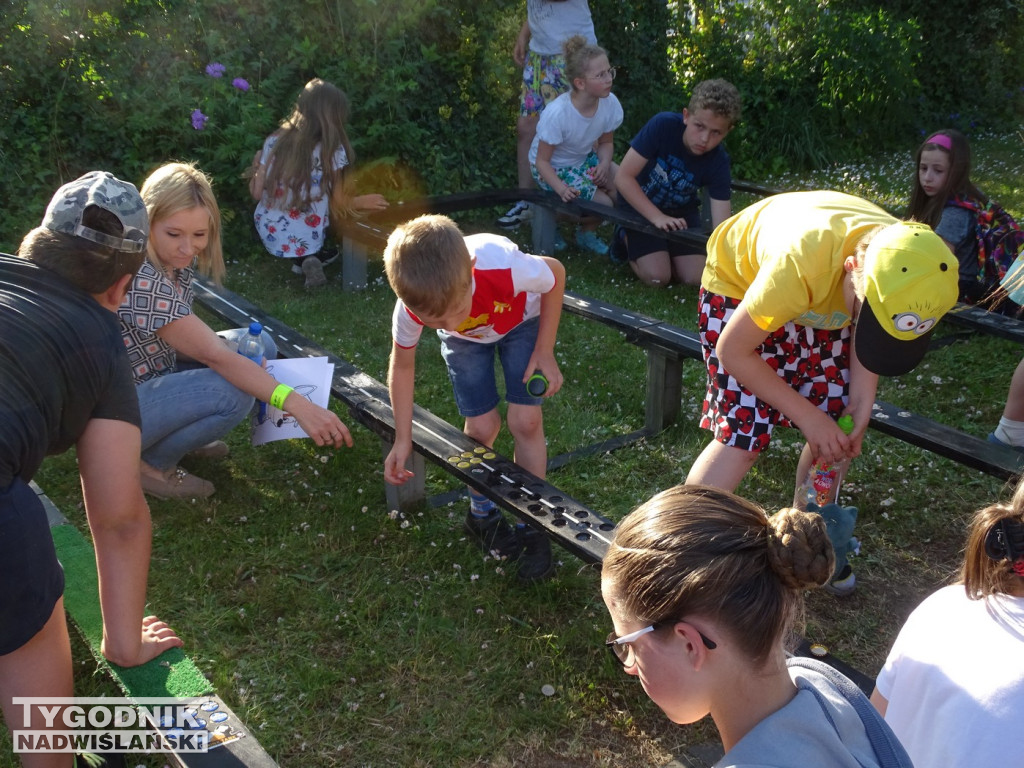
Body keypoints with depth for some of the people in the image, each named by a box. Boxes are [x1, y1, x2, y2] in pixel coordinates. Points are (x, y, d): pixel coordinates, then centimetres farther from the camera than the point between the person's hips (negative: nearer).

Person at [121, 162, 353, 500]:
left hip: (156, 375, 8)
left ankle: (180, 433, 10)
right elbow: (213, 354, -33)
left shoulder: (178, 261, -4)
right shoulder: (139, 280, -31)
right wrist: (298, 405, -37)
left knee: (260, 347, 3)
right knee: (234, 393, -29)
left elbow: (183, 341, 0)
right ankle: (149, 463, -5)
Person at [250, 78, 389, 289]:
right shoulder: (333, 150, -12)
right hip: (306, 241, -2)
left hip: (269, 235, 2)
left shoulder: (274, 141, -3)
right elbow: (339, 204, -6)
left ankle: (302, 260, 10)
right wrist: (362, 202, 13)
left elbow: (257, 193, 0)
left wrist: (255, 167, 20)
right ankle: (311, 257, 7)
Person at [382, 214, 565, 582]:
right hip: (467, 340, 1)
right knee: (482, 426, -6)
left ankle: (531, 526, 9)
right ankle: (482, 513, 23)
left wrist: (544, 352, -20)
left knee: (526, 421, -10)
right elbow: (402, 365, -14)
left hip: (521, 319, -1)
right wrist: (403, 440, -14)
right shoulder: (411, 309, -37)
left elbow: (556, 274, -21)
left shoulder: (504, 266, -45)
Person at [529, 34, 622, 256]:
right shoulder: (557, 113, -33)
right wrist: (561, 188, -38)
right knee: (604, 204, -19)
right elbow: (542, 160, -22)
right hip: (553, 168, -6)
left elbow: (606, 142, 1)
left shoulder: (610, 103, -18)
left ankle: (587, 234, 10)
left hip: (585, 158, 6)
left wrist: (604, 163, -22)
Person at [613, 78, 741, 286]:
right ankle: (626, 238, 12)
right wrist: (657, 217, -33)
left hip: (681, 212, 3)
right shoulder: (663, 125, -29)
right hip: (640, 205, -3)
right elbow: (623, 177, -26)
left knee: (696, 277, -12)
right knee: (657, 276, -17)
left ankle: (664, 248, 17)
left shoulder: (718, 164, -21)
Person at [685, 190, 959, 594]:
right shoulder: (801, 262, -44)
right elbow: (733, 350, -28)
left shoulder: (908, 267, -28)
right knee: (743, 434, -15)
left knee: (834, 430, 3)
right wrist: (806, 415, -23)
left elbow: (869, 337, -5)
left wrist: (859, 415, -16)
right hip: (741, 280, -5)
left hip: (820, 294, 5)